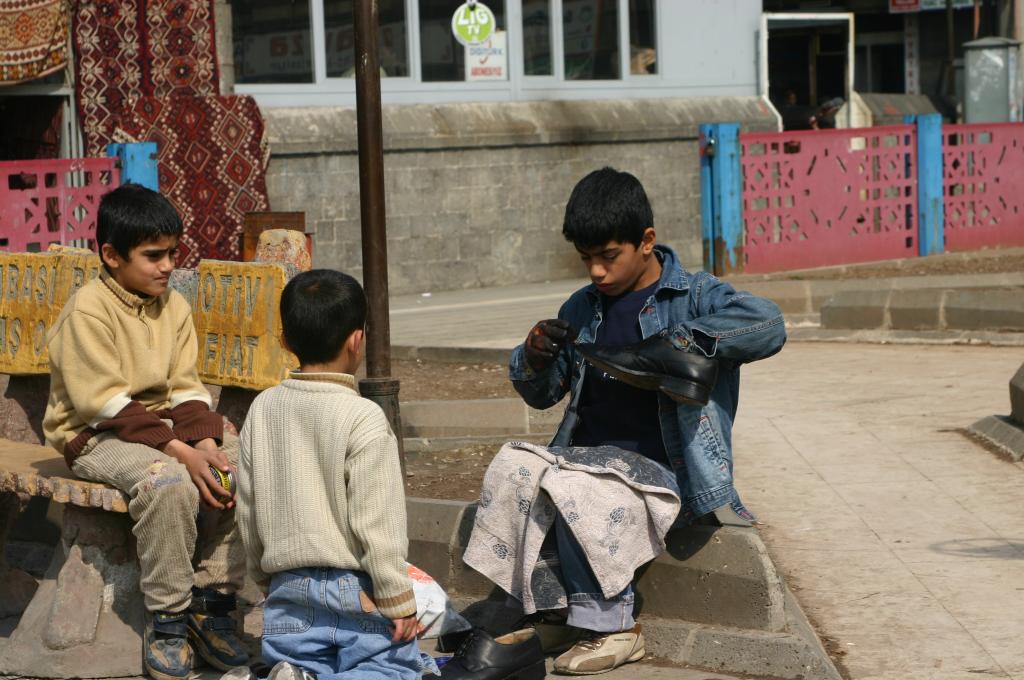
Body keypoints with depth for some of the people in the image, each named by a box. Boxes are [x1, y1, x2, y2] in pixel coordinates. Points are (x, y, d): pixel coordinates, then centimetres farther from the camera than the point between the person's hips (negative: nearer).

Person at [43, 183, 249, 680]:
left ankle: (211, 602, -7)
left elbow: (186, 391, 5)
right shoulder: (87, 310, -14)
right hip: (95, 436, -7)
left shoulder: (173, 307, 7)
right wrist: (179, 451, -27)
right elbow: (106, 404, -20)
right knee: (169, 481, -36)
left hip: (163, 426, 7)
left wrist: (205, 442, -17)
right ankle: (167, 620, -21)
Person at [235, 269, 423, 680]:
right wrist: (399, 602, -7)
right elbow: (376, 522, -15)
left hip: (289, 589, 5)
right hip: (354, 588, -5)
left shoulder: (262, 410, 4)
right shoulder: (363, 418, -14)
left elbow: (248, 511, 11)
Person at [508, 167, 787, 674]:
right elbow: (541, 395, 25)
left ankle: (610, 626, -16)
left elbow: (769, 326, -21)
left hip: (662, 471, -6)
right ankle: (549, 610, -6)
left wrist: (676, 341, -25)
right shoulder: (582, 309, 17)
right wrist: (534, 358, 1)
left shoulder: (692, 297, -2)